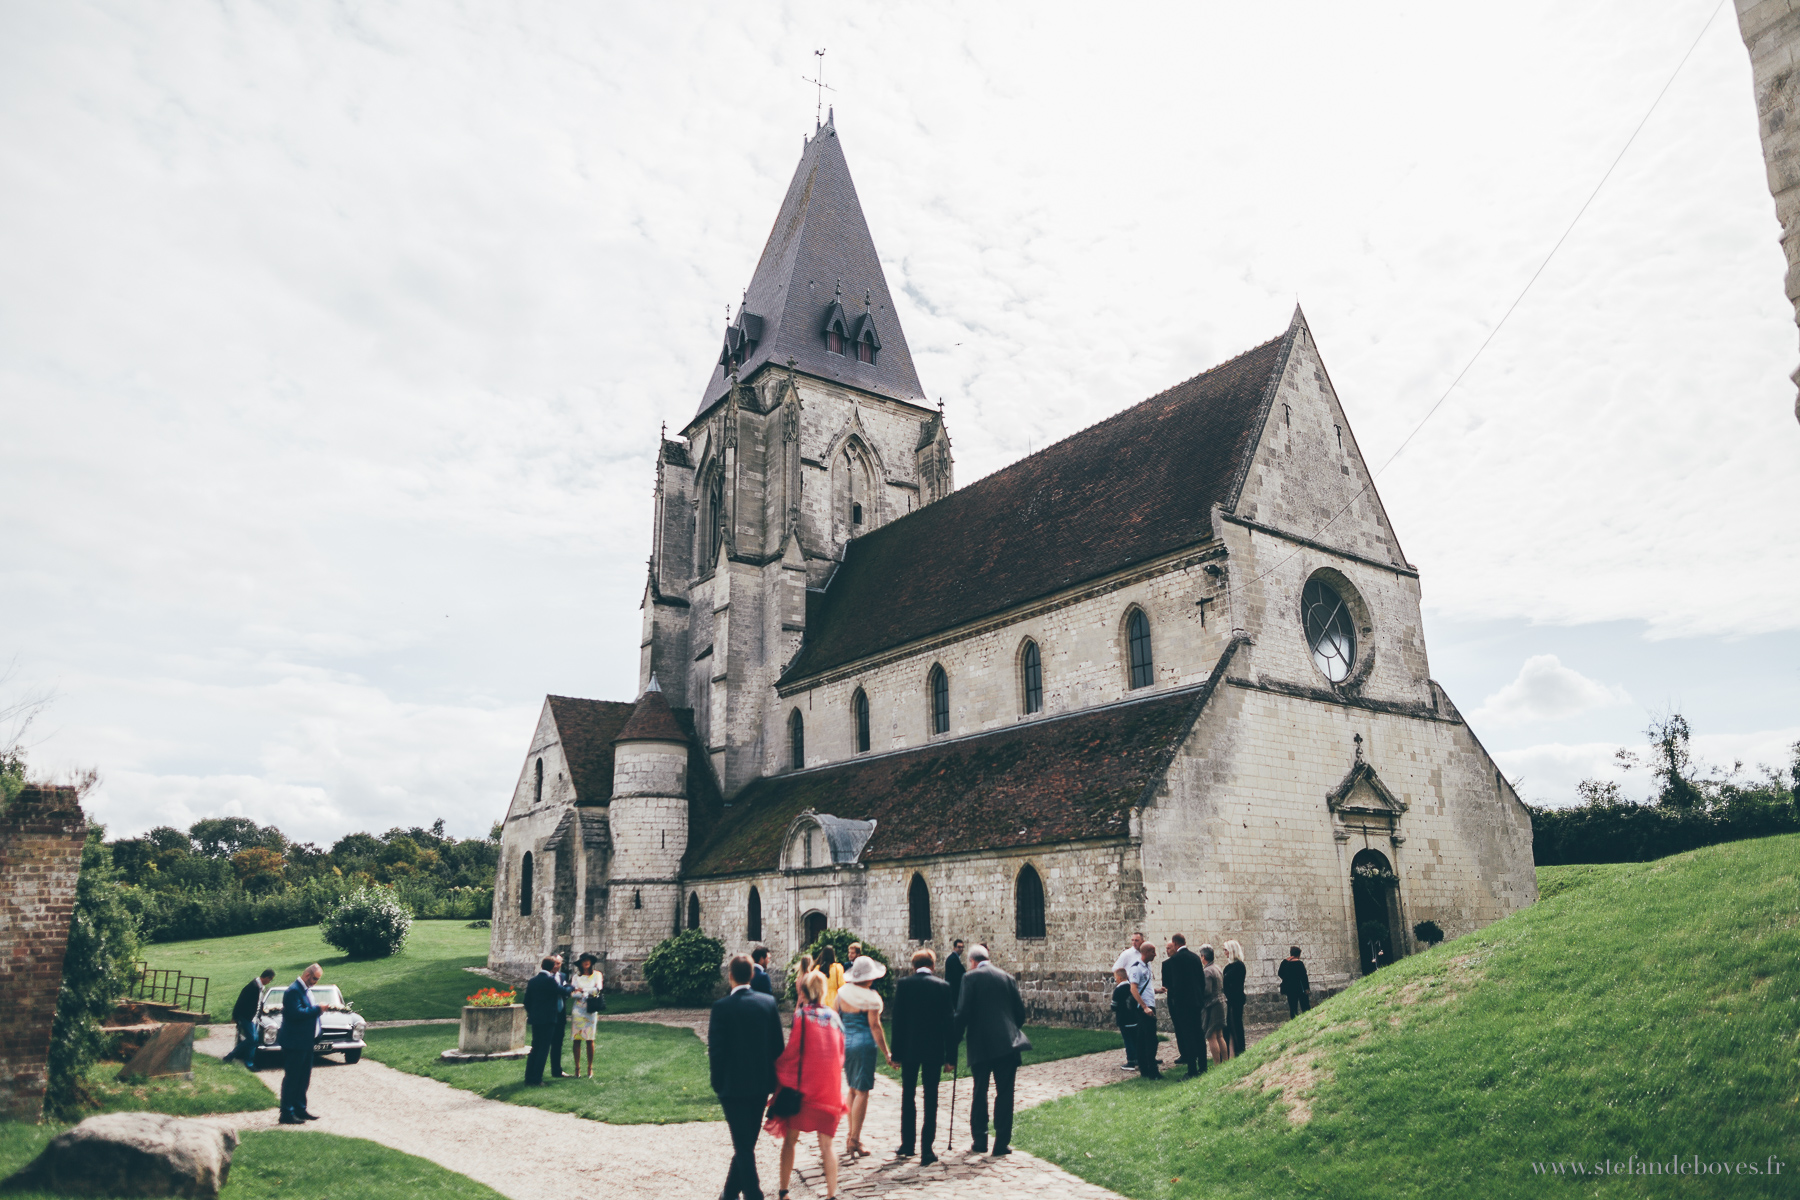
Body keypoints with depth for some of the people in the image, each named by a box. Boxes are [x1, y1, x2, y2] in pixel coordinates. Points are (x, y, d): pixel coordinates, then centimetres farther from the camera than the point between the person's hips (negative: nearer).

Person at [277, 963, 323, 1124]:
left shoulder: (306, 990, 14)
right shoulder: (294, 990, -18)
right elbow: (296, 1013, -27)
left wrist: (318, 1009, 5)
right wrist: (317, 1009, -21)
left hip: (306, 1042, 10)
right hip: (294, 1043, -10)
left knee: (304, 1079, 16)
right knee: (291, 1079, -1)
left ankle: (300, 1109, 26)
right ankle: (287, 1114, 6)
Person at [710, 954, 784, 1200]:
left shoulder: (723, 1007, -15)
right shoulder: (768, 1001, -3)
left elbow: (716, 1049, -12)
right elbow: (777, 1044, 2)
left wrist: (718, 1084, 1)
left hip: (734, 1087, -5)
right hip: (762, 1084, 5)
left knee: (743, 1146, 4)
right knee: (747, 1143, 18)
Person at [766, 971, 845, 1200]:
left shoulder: (802, 1014, -6)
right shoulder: (834, 1017, 8)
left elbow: (791, 1052, -8)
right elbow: (840, 1055, 13)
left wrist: (780, 1082, 3)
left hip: (803, 1086, -3)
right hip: (831, 1091, 3)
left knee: (790, 1139, 12)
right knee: (826, 1145, 8)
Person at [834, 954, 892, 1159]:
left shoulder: (841, 993, 4)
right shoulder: (870, 997, -12)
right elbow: (875, 1026, -13)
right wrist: (886, 1054, -8)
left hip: (845, 1043, 6)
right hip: (864, 1044, -6)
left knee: (852, 1089, 19)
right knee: (862, 1092, 0)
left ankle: (851, 1135, 24)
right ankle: (854, 1141, 0)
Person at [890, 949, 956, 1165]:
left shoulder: (903, 984, -4)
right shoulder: (943, 986, -4)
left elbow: (897, 1020, -2)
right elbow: (949, 1022, -3)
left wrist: (896, 1052, 4)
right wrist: (950, 1056, 2)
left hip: (909, 1049, 1)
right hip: (934, 1050, -1)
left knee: (907, 1095, 16)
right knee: (931, 1099, 5)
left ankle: (907, 1146, 22)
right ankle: (926, 1151, 5)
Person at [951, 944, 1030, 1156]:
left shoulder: (971, 977, -4)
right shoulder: (1007, 978, 8)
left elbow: (963, 1012, -9)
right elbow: (1020, 1012, 11)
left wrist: (954, 1040, 1)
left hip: (980, 1045, -2)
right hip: (1007, 1043, 2)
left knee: (979, 1094, 12)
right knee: (1004, 1094, 7)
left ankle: (979, 1142, 19)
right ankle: (1002, 1144, 7)